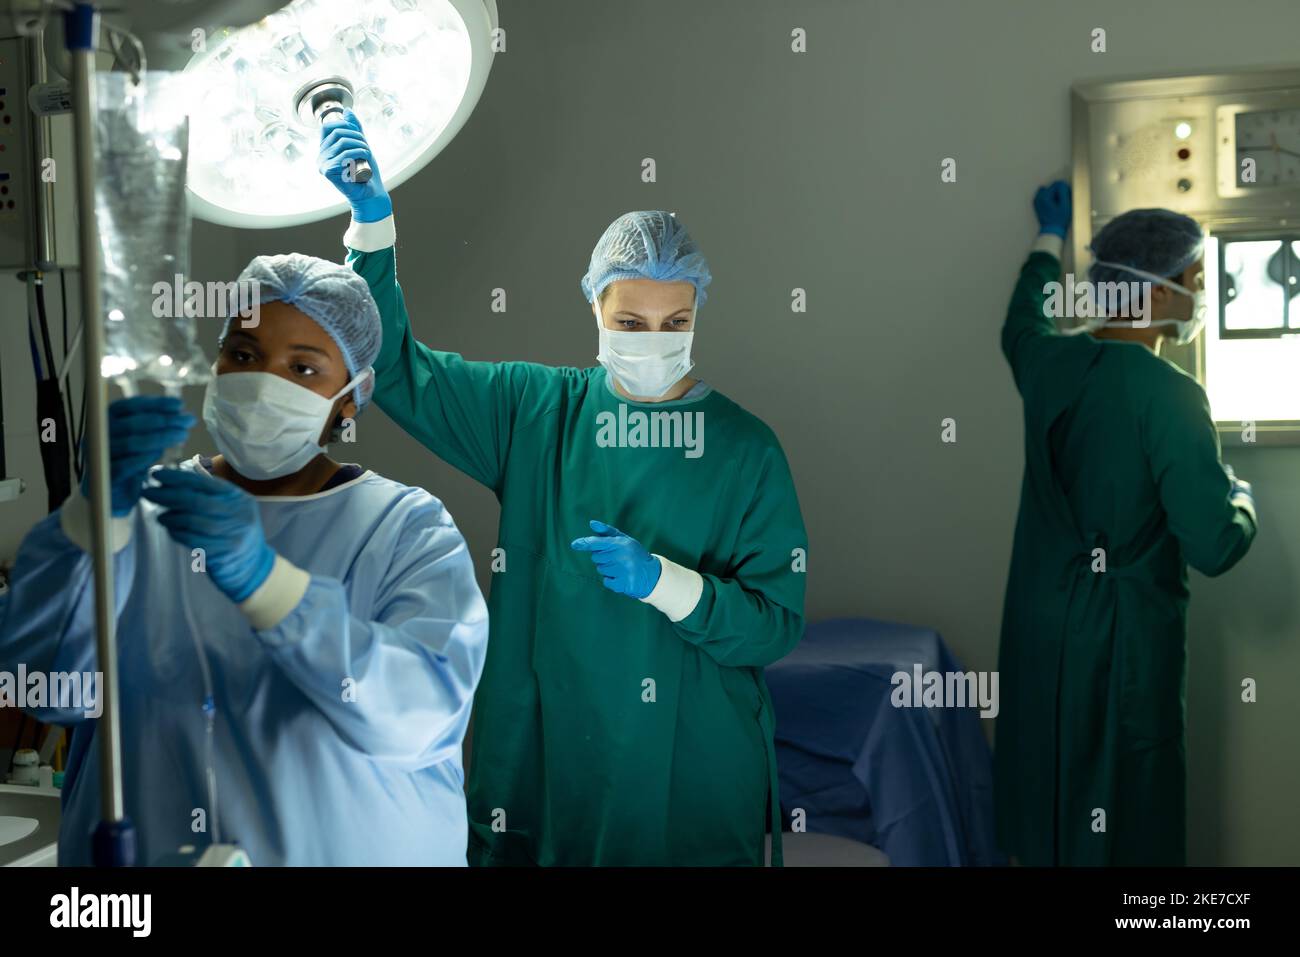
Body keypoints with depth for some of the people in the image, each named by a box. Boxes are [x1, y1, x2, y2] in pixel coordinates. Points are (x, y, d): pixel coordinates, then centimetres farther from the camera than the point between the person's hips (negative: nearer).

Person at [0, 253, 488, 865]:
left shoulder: (410, 529, -8)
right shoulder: (142, 515, -3)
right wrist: (100, 508, -32)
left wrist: (260, 576, -35)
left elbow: (420, 714, -24)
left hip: (347, 850, -1)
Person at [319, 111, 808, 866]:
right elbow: (396, 366, 1)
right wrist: (373, 220, -10)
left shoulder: (746, 448, -7)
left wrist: (659, 580, -23)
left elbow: (777, 624, -8)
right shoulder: (535, 410, -1)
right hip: (548, 758, 2)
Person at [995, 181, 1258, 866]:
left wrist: (1050, 240, 42)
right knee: (1121, 827, 5)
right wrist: (1242, 500, 2)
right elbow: (1215, 547, -20)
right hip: (1122, 638, -7)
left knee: (1043, 813, 17)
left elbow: (1021, 323, 28)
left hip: (1037, 629, 7)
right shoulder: (1168, 393, -19)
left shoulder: (1048, 362, 2)